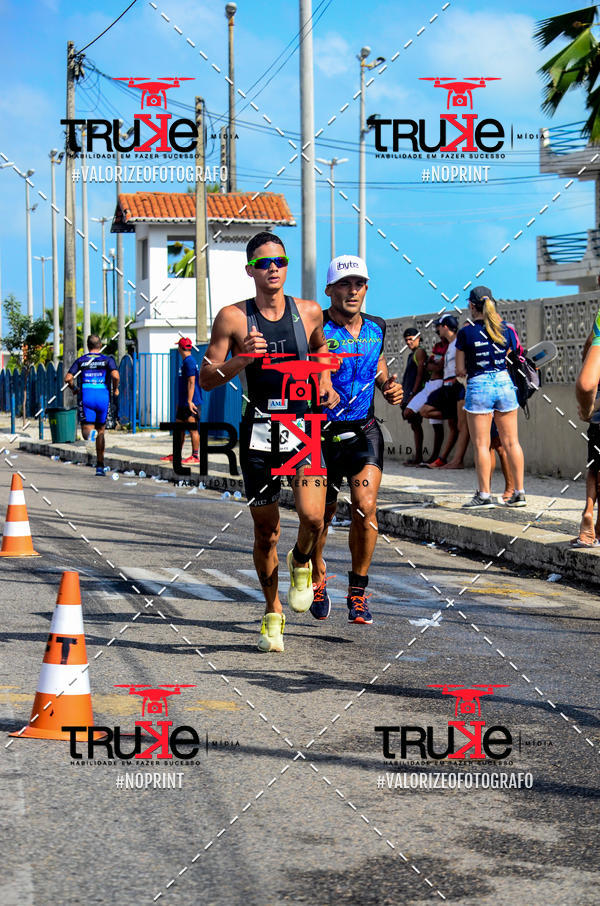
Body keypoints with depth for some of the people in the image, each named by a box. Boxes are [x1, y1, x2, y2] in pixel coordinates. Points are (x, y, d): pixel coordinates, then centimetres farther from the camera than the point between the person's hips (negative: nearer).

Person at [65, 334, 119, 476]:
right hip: (103, 396, 1)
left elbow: (68, 378, 3)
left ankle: (89, 434, -49)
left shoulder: (81, 360, 13)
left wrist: (73, 389, 21)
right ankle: (100, 466, 18)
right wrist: (115, 389, 7)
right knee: (100, 431, 14)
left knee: (87, 430, -8)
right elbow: (115, 375, -9)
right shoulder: (108, 359, 9)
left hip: (85, 395, -1)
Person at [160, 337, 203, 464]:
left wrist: (189, 401, -24)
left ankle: (195, 456, -1)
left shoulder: (189, 362, -14)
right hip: (183, 404, 10)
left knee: (193, 429, -5)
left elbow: (191, 382, -20)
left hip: (191, 403, -10)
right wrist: (179, 402, 27)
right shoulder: (185, 362, 17)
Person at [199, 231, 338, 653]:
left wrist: (325, 376, 8)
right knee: (266, 531, 6)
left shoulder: (309, 312, 4)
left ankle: (301, 562, 19)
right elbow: (207, 378, 0)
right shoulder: (233, 317, -2)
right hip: (259, 429, -1)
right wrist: (242, 359, -16)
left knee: (313, 517, -17)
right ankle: (273, 612, 27)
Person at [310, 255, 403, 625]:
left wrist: (392, 386, 5)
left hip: (364, 431, 2)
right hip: (323, 433, -2)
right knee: (321, 514, 8)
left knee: (366, 507, -15)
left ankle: (358, 591, 0)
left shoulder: (375, 328, 5)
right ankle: (318, 578, 37)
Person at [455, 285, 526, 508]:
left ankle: (484, 494, 0)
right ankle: (519, 492, 9)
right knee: (511, 442, 8)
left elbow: (460, 369, -3)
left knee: (481, 444, 1)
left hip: (478, 386, -4)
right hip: (504, 383, 4)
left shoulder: (466, 333, -7)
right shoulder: (506, 329, 4)